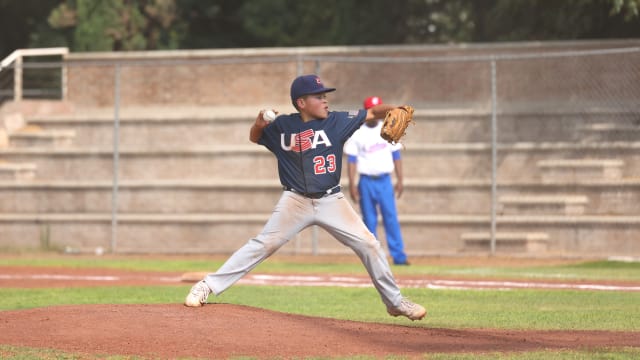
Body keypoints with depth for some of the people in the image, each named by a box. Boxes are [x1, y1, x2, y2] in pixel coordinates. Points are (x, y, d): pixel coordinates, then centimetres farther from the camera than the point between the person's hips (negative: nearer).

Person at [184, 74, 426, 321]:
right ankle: (208, 286, -5)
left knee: (368, 245, -3)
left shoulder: (337, 121, -4)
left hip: (331, 201, 2)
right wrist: (259, 125, -11)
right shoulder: (282, 126, -3)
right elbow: (254, 138, 12)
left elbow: (372, 113, -8)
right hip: (296, 201, -2)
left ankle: (394, 302, 13)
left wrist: (394, 110, -28)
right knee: (263, 245, -10)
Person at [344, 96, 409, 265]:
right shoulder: (357, 133, 2)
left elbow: (396, 155, 10)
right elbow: (351, 159, 0)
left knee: (391, 218, -6)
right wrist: (352, 184, -7)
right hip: (366, 181, -1)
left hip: (385, 180, 1)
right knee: (369, 221, 2)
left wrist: (400, 180, 3)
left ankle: (399, 256, -7)